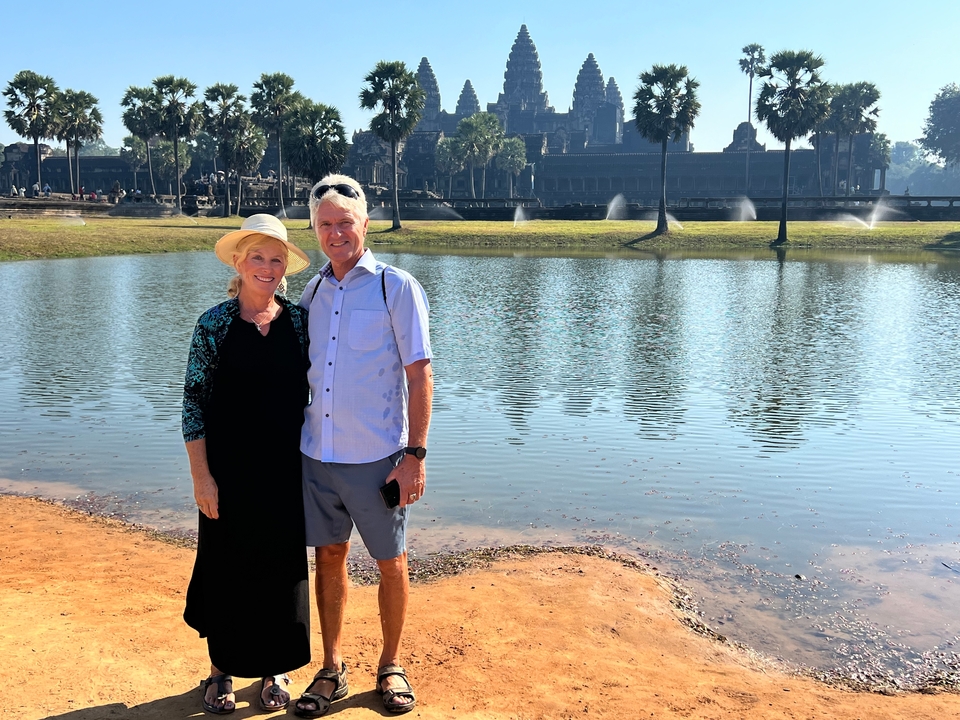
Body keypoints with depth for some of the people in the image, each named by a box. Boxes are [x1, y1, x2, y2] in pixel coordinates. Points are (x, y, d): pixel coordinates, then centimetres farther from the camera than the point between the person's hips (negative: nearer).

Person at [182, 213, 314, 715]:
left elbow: (312, 391, 7)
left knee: (282, 567, 10)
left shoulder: (299, 321, 1)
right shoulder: (214, 324, -5)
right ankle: (221, 671, 29)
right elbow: (194, 402, -5)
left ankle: (274, 671, 28)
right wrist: (201, 476, -9)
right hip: (230, 471, -2)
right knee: (227, 566, 10)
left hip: (284, 470, 2)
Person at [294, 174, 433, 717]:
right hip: (317, 454, 4)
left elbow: (420, 376, -8)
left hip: (376, 457, -4)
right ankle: (332, 670, 28)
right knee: (329, 557, 13)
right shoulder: (313, 291, 10)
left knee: (391, 563, 9)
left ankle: (391, 667, 28)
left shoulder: (396, 287, -5)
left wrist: (415, 455, -13)